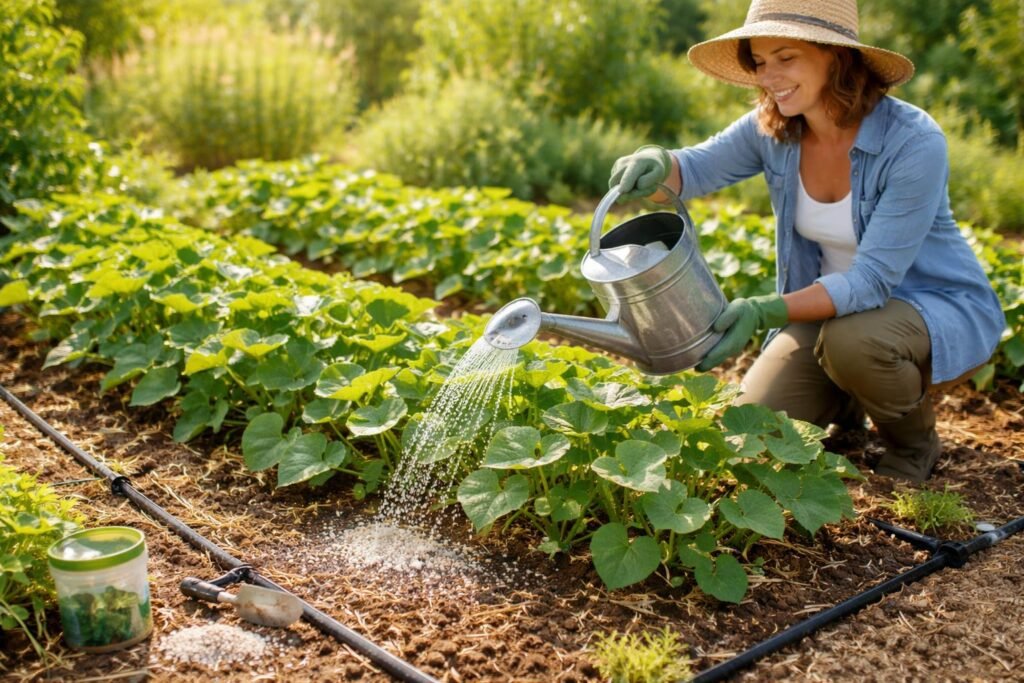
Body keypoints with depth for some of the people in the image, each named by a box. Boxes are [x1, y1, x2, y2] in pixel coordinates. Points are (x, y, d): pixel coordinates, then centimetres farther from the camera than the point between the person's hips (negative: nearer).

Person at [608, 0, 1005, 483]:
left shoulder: (914, 143, -27)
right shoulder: (772, 129, -10)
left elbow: (872, 281, -30)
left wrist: (764, 313, -42)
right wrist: (653, 164, -37)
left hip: (940, 308, -4)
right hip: (832, 305, 5)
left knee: (849, 340, -37)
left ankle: (914, 443, -4)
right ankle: (850, 408, 22)